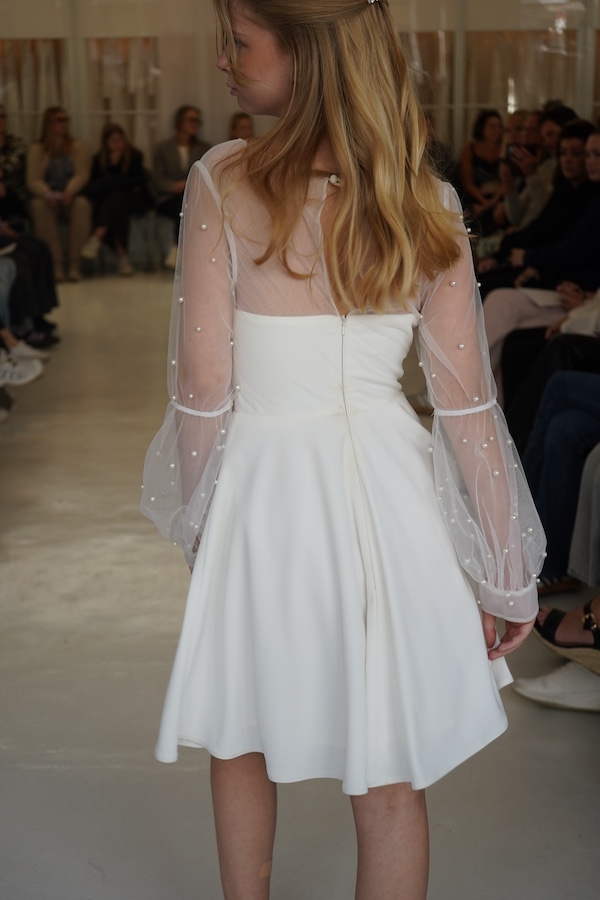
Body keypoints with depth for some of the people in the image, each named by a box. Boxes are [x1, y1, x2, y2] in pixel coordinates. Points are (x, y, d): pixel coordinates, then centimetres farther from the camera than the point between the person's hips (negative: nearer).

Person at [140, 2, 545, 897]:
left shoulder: (224, 181, -14)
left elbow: (203, 387, -13)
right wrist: (509, 572, 4)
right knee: (390, 781, 14)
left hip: (262, 489, -2)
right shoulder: (426, 198, -5)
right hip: (386, 491, 2)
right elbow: (466, 400, -4)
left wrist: (195, 514, 5)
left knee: (240, 742, 23)